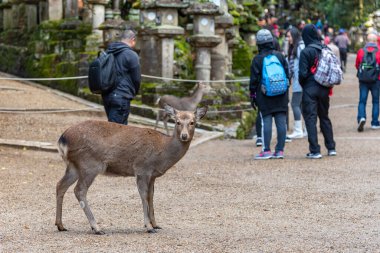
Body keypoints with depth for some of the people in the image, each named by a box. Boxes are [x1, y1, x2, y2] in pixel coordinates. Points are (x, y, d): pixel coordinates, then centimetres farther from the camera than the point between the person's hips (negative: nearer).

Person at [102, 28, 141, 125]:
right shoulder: (131, 55, -11)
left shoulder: (108, 52, 11)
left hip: (106, 95, 7)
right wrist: (134, 92, 13)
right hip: (121, 97, -7)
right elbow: (136, 78, -7)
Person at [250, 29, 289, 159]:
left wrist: (252, 95, 7)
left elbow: (254, 80, -3)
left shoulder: (257, 59, -6)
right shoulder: (280, 56, 6)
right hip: (281, 95, 3)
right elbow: (287, 74, 11)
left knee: (266, 121, -2)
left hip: (264, 96, -3)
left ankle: (266, 150, -4)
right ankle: (280, 150, 5)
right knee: (281, 121, 4)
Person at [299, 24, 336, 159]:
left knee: (310, 118, -2)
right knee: (324, 117, 18)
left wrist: (302, 84, 4)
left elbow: (303, 73, -15)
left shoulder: (306, 52, -13)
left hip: (310, 89, -5)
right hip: (324, 89, 5)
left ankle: (315, 151, -7)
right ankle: (331, 148, 21)